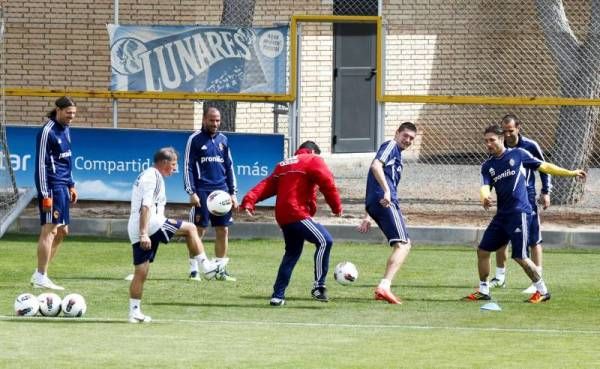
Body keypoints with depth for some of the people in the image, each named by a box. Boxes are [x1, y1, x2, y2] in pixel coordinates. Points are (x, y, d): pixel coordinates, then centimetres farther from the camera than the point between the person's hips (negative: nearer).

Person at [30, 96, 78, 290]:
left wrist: (71, 185, 22)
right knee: (50, 230, -11)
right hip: (52, 187, -10)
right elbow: (41, 164, -15)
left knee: (62, 231, 11)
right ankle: (40, 277, -9)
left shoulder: (65, 129, 14)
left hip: (63, 187, 10)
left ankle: (40, 275, 17)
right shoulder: (47, 132, -13)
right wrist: (45, 194, -19)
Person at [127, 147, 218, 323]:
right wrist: (144, 234, -24)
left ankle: (134, 312, 7)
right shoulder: (153, 177, -7)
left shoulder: (146, 175, 25)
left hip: (134, 230, 10)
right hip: (150, 225, -10)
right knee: (190, 228, -1)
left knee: (140, 273, 9)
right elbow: (146, 207, -18)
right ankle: (206, 266, -2)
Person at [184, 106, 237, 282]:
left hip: (221, 191, 5)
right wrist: (191, 192, -12)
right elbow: (188, 167, -4)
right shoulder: (195, 139, -1)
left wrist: (233, 193, 11)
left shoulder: (223, 139, 13)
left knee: (223, 231, 3)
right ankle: (194, 270, 0)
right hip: (202, 191, -5)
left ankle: (221, 270, 10)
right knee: (199, 230, -5)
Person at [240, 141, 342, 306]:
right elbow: (327, 183, -8)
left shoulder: (283, 165, 23)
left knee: (292, 253, 18)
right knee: (324, 241, -12)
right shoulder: (313, 161, 3)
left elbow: (266, 185, 13)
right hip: (297, 213, -8)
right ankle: (319, 286, -19)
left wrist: (249, 201, 3)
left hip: (283, 216, 8)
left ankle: (278, 295, 18)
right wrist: (337, 207, 1)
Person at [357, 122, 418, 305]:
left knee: (403, 244, 16)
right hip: (385, 201, -10)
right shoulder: (391, 146, 3)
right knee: (402, 244, -15)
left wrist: (368, 217, 31)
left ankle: (383, 289, 8)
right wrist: (386, 190, -26)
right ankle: (384, 286, -28)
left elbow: (373, 193, 32)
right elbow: (376, 166, -17)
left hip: (375, 203, 10)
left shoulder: (396, 154, 31)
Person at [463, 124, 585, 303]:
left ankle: (542, 291, 5)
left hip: (519, 213, -6)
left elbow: (544, 167, 5)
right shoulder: (487, 166, 10)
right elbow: (485, 187, -5)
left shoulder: (518, 154, 0)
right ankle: (483, 290, 19)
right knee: (483, 250, 5)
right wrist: (484, 198, -29)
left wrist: (571, 173, 5)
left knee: (520, 256, -10)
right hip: (502, 214, 6)